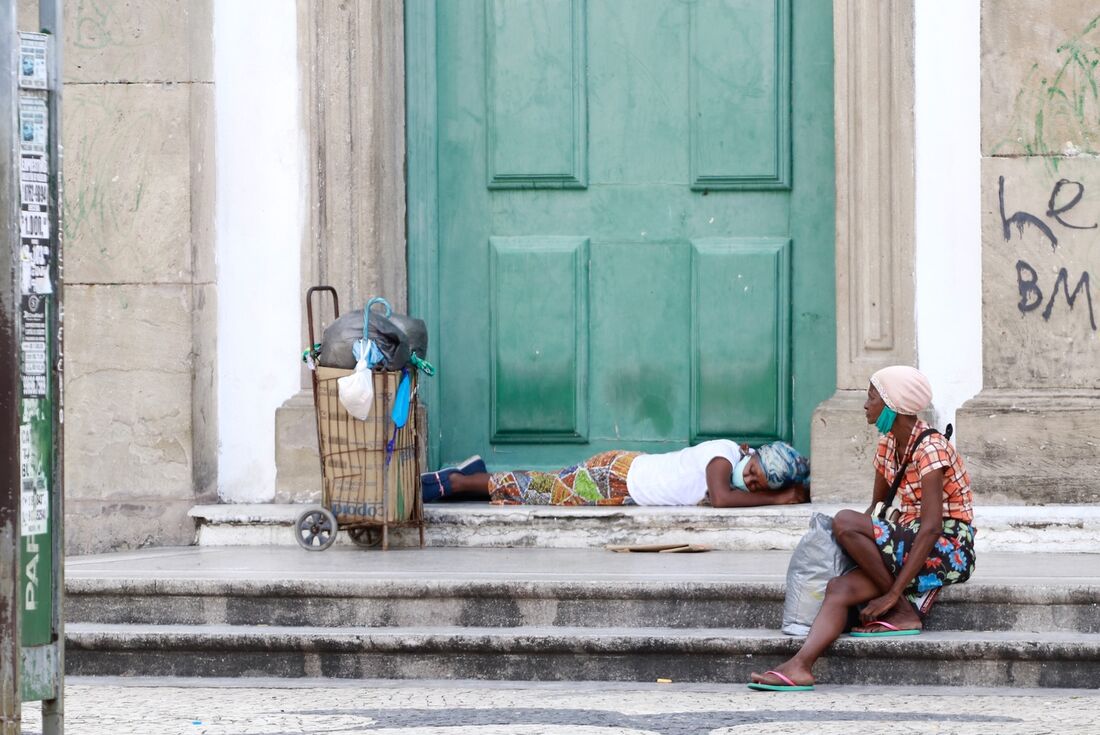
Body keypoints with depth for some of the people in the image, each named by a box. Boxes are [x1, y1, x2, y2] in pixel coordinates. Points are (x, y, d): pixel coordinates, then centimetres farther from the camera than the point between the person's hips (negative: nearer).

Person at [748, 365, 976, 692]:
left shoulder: (930, 449, -16)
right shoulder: (888, 445, 11)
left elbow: (931, 528, -23)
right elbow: (877, 506, 19)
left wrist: (893, 595, -25)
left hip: (949, 549, -8)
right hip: (910, 547, 8)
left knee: (844, 522, -23)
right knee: (839, 588, -15)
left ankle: (903, 613, -14)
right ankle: (800, 667, -32)